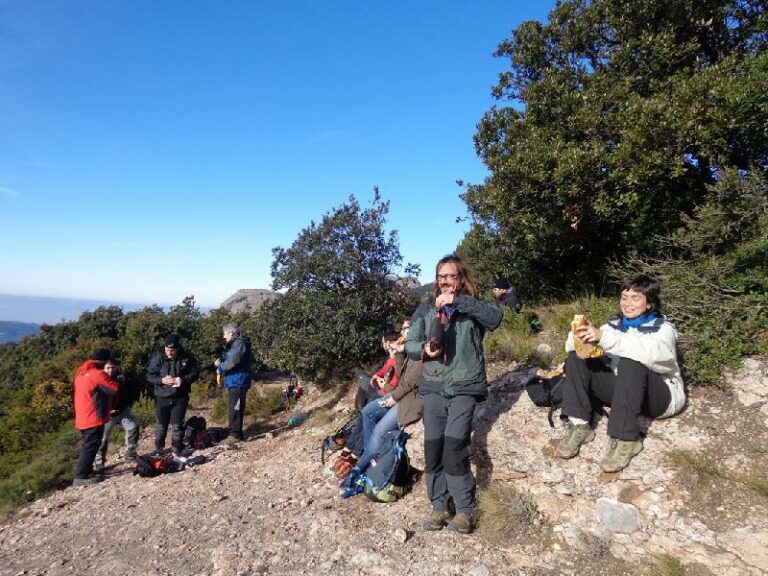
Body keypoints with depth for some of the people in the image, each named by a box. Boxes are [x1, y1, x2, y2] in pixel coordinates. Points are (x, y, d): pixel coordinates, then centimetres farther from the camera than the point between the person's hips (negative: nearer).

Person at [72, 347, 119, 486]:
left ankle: (86, 472, 24)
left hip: (83, 418, 10)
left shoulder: (82, 372, 11)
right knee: (90, 447, -4)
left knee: (87, 446, 17)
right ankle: (80, 477, -1)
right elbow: (115, 389, -14)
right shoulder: (98, 374, -19)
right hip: (94, 418, -10)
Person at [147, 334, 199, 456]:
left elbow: (194, 374, -1)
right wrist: (162, 380, -21)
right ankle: (159, 449, 29)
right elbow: (149, 376, -3)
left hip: (180, 397, 0)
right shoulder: (157, 359, -6)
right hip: (163, 397, 1)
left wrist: (183, 380, -20)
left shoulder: (187, 358, -6)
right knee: (162, 424, 12)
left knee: (177, 425, 5)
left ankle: (176, 450, 19)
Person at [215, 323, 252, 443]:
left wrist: (220, 369, -7)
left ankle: (235, 434, -2)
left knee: (235, 408, -7)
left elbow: (232, 361, -21)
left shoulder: (240, 343, -13)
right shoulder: (233, 344, 19)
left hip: (238, 382, -10)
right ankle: (237, 433, 21)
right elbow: (228, 359, 24)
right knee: (235, 408, 14)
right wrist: (220, 360, 3)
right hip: (233, 381, 10)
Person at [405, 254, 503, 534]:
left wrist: (457, 300, -21)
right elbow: (410, 344, 11)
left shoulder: (472, 306, 5)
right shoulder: (426, 309, 13)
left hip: (464, 386, -3)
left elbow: (496, 316, -17)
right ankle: (440, 506, 11)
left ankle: (464, 510, 0)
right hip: (433, 387, 3)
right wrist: (423, 350, -12)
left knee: (454, 444, -15)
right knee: (432, 446, -4)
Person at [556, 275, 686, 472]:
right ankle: (579, 425, -20)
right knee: (577, 357, -10)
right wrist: (579, 336, -27)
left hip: (660, 396, -5)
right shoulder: (615, 325, 8)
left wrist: (603, 336, -42)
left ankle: (626, 439, -32)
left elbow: (649, 352, -33)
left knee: (631, 363, -35)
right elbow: (572, 346, -2)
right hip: (622, 391, 5)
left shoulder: (663, 328, -7)